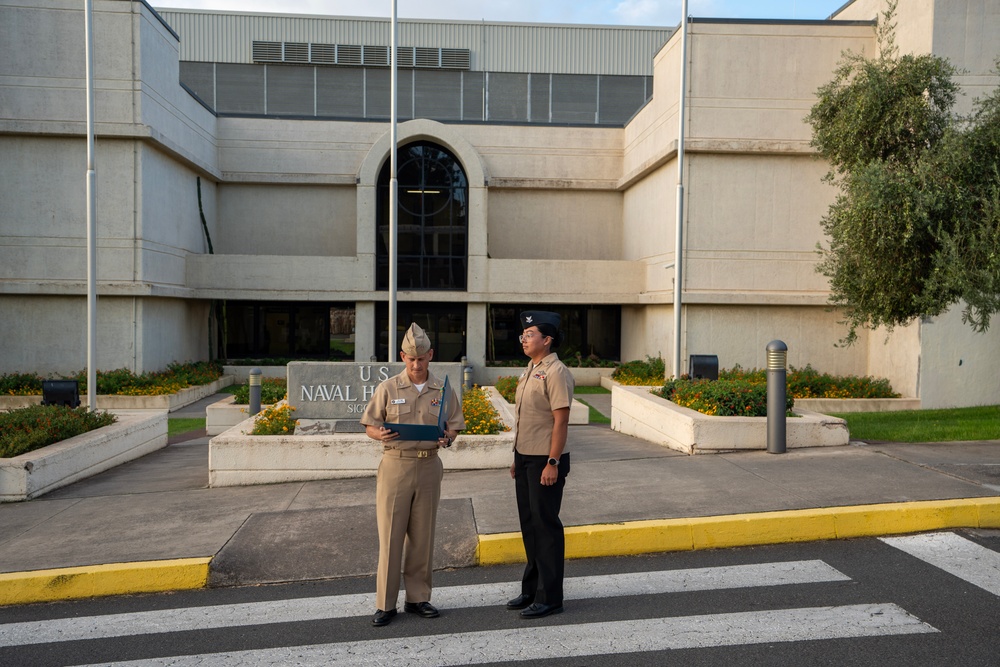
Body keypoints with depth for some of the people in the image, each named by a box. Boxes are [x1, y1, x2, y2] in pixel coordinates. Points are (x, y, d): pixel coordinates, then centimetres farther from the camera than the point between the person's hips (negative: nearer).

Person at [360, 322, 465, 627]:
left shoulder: (443, 391, 7)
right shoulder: (387, 388, 1)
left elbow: (454, 427, 11)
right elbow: (369, 427, 4)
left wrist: (447, 438, -11)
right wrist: (381, 434, -18)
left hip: (429, 466, 2)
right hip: (396, 464, -2)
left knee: (422, 535, 10)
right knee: (390, 535, 0)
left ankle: (418, 597, 23)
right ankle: (385, 603, 11)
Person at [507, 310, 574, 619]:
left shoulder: (556, 373, -15)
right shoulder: (530, 370, 14)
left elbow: (561, 420, -19)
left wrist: (553, 463, -21)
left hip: (545, 461, -9)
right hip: (524, 458, 9)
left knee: (546, 526, -1)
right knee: (529, 524, 15)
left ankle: (549, 597, 11)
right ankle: (531, 589, 28)